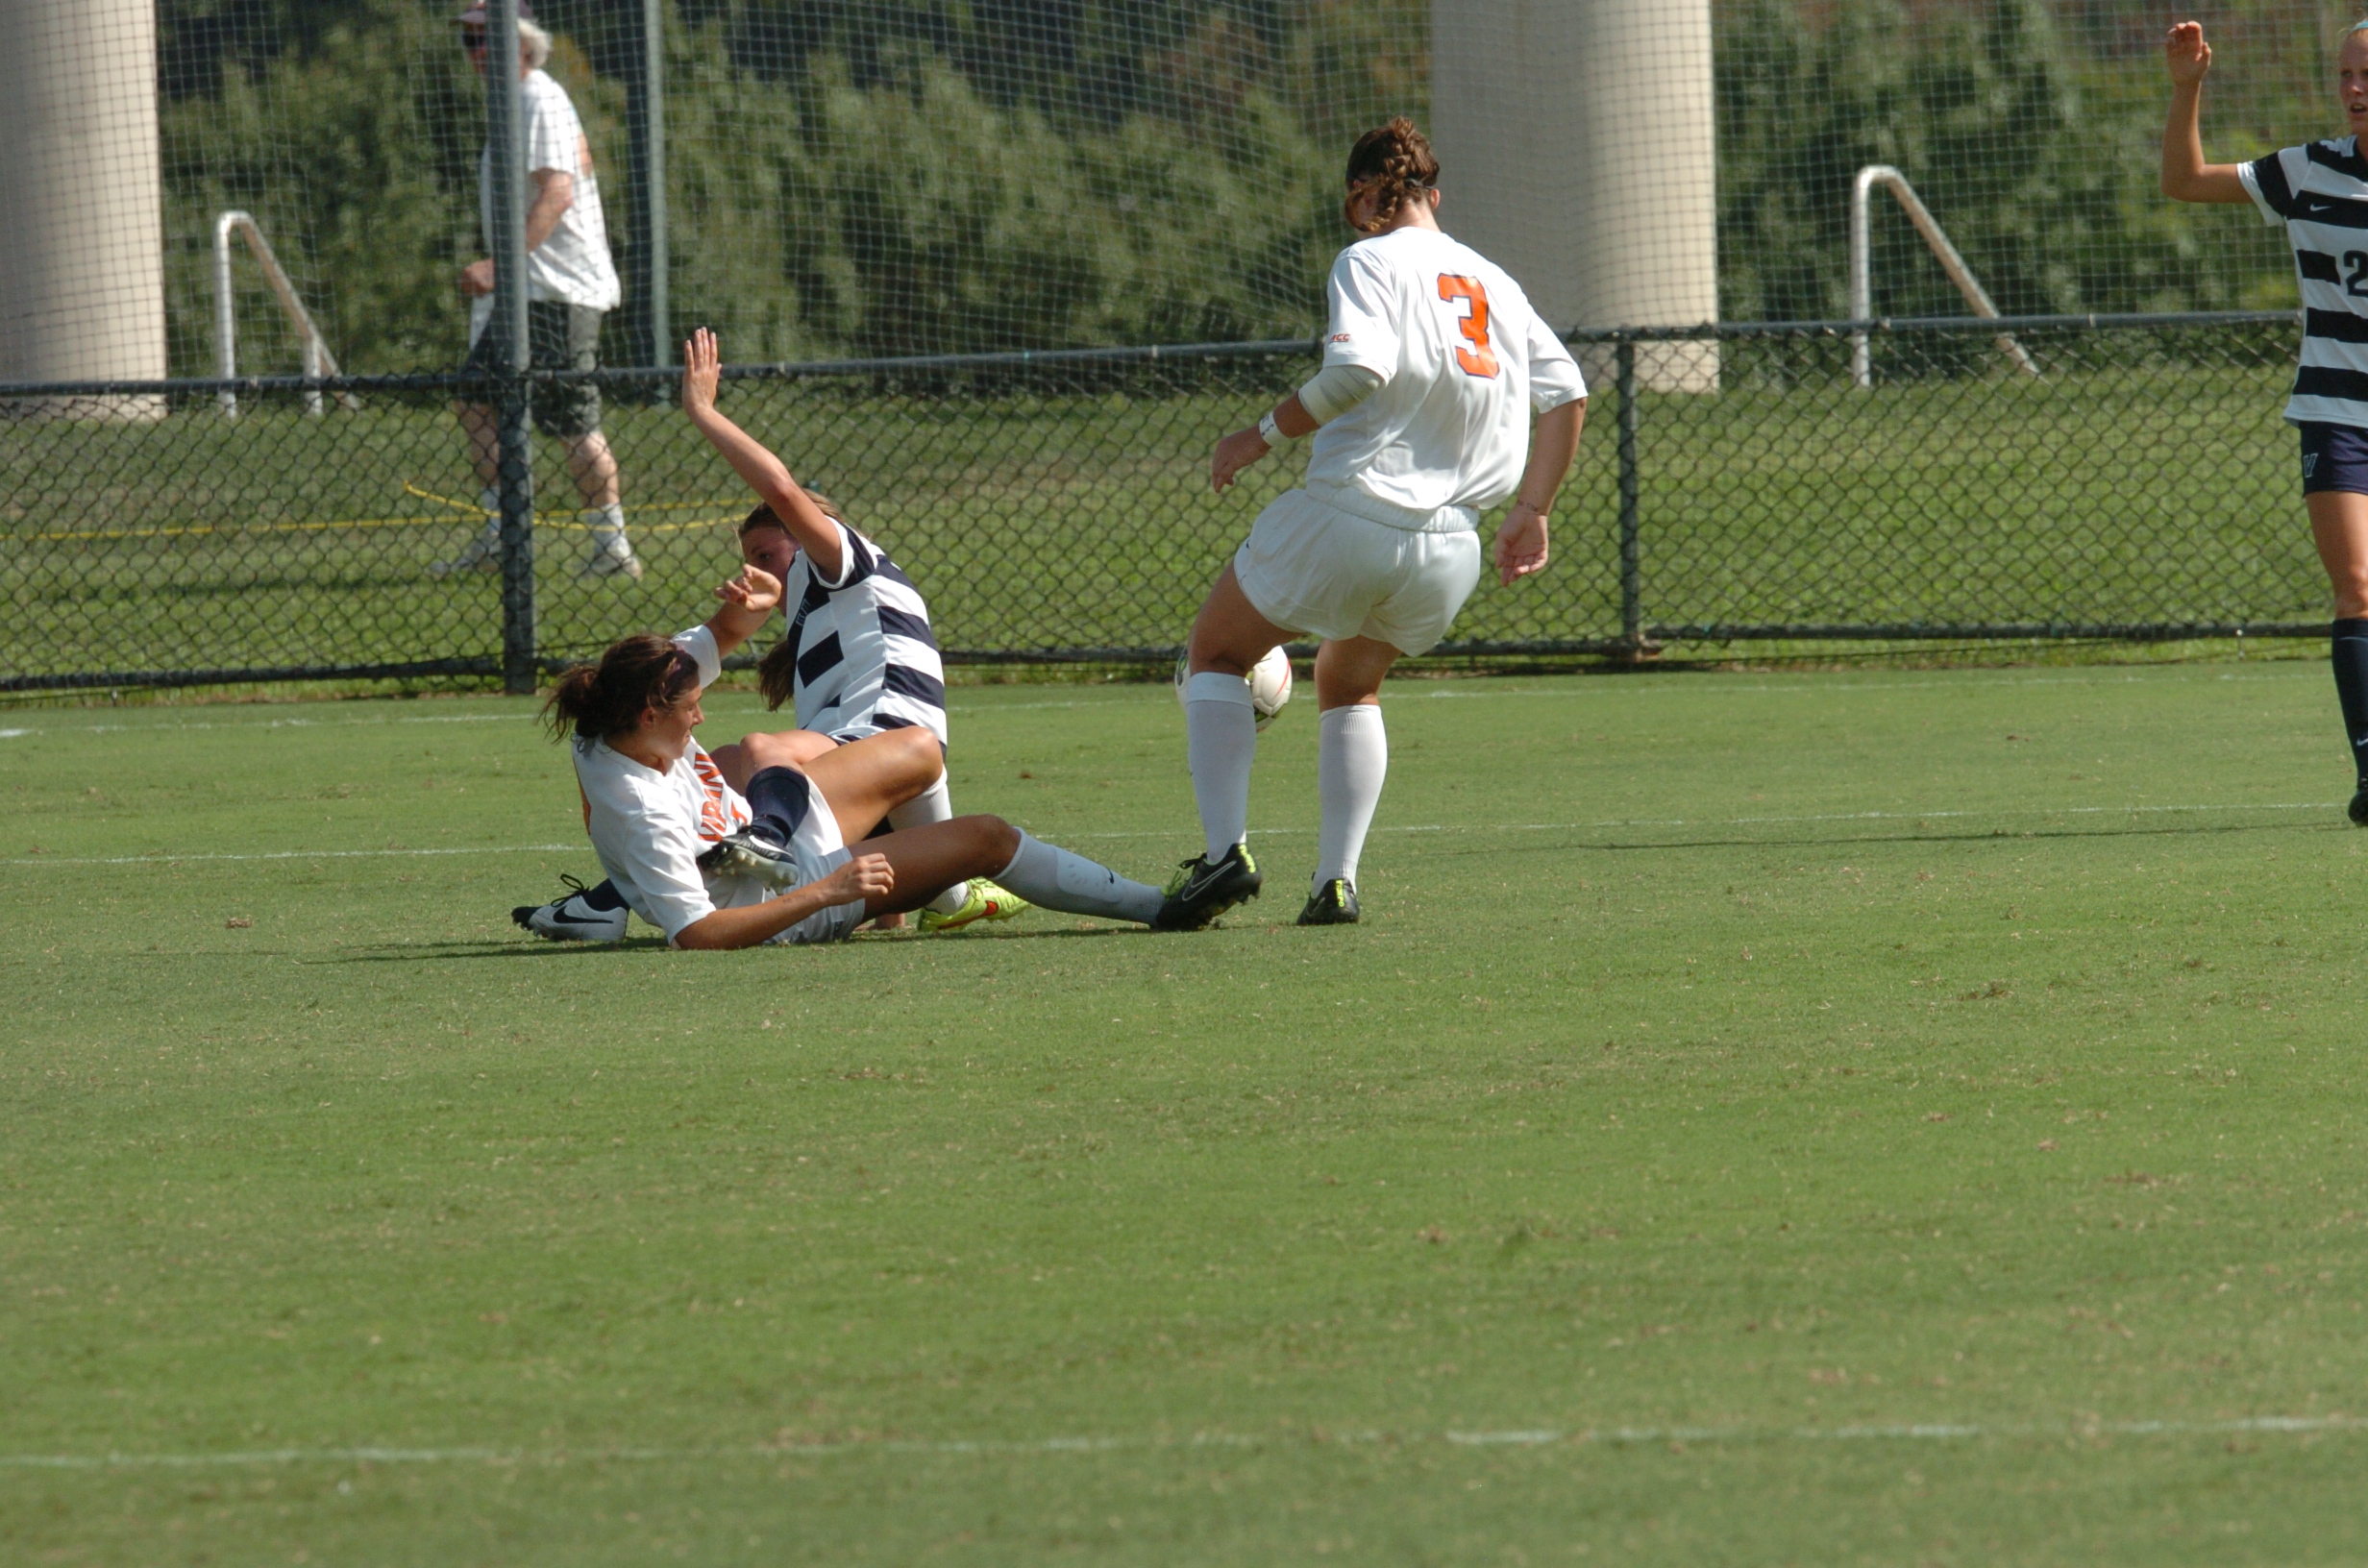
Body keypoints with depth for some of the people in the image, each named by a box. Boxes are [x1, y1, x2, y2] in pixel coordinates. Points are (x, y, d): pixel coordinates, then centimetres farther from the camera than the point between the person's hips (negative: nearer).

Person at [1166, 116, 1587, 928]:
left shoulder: (1371, 262, -5)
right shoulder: (1494, 282, 14)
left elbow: (1358, 370, -21)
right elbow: (1567, 395, 12)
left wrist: (1263, 434, -10)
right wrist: (1531, 512, 16)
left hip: (1348, 511, -6)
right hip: (1450, 549, 6)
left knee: (1218, 653, 15)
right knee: (1348, 688, 29)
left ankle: (1225, 850, -1)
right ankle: (1337, 880, 14)